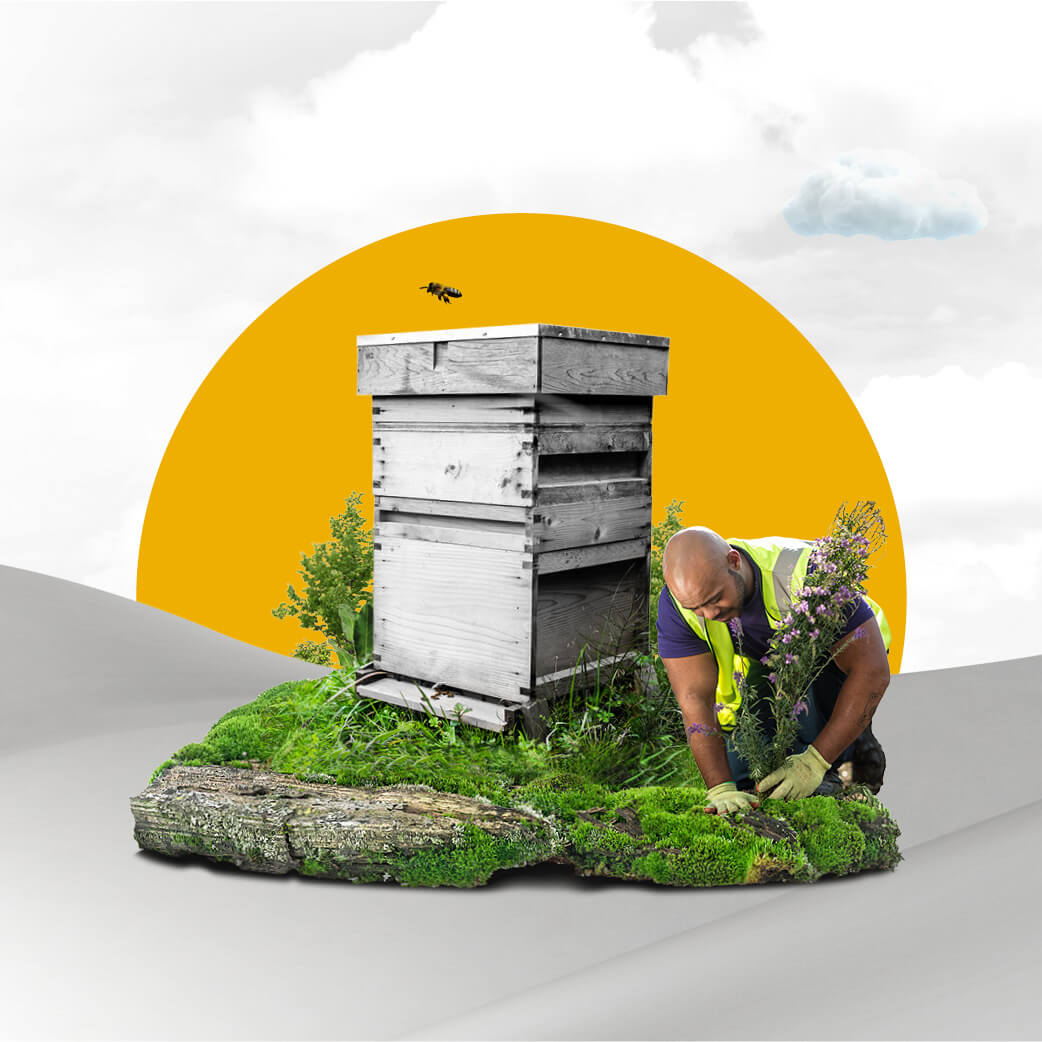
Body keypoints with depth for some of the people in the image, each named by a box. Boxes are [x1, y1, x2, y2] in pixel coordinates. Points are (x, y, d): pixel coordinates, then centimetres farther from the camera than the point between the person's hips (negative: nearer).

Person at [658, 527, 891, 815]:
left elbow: (872, 672, -36)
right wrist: (720, 789, -38)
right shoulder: (676, 601, -29)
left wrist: (815, 762, -38)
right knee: (743, 780, -11)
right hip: (758, 668, 2)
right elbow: (695, 700, -28)